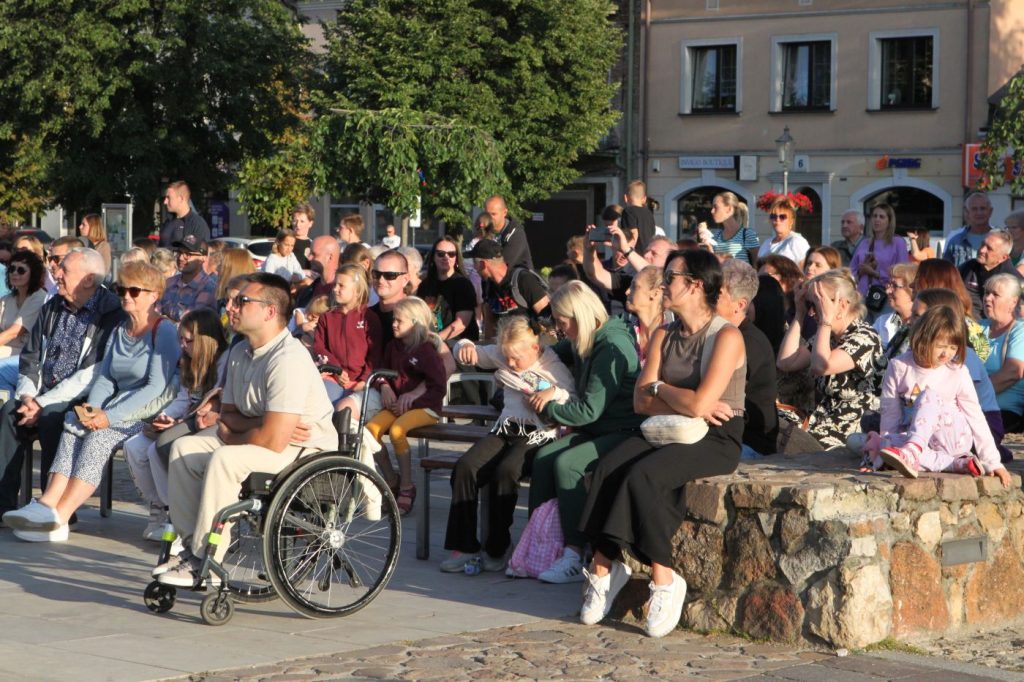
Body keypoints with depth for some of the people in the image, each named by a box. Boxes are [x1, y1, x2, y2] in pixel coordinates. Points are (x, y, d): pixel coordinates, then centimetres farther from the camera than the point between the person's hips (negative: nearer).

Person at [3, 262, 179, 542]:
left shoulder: (164, 332, -6)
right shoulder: (119, 331, 18)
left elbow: (157, 386, -15)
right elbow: (104, 377, 14)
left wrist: (110, 416, -20)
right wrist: (92, 408, -9)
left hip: (151, 411, -7)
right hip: (119, 407, 7)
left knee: (100, 434, -31)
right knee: (74, 422, -22)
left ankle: (58, 517, -38)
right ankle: (48, 503, -37)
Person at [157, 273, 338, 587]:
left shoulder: (289, 359, -25)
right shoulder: (241, 352, 6)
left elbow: (274, 440, -29)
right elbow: (228, 414, 10)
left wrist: (230, 435, -9)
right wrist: (265, 422, -12)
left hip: (305, 451, -10)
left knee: (225, 459, -30)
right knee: (183, 448, 3)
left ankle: (205, 565, -22)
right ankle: (192, 545, 3)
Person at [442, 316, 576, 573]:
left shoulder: (555, 369, 1)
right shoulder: (502, 357, 15)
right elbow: (472, 354, 20)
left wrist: (555, 395, -24)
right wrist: (465, 347, -3)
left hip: (537, 434, -5)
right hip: (504, 431, 5)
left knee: (506, 471, -34)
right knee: (465, 467, -21)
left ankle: (497, 549, -18)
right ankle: (464, 546, -16)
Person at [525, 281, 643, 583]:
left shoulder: (612, 347, -18)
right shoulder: (583, 343, 11)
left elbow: (589, 410, -19)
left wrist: (546, 408, -6)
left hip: (624, 433, -9)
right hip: (597, 430, 9)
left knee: (567, 463, -27)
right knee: (544, 457, -12)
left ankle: (574, 558, -24)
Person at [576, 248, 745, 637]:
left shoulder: (726, 337, -10)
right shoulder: (663, 336, 14)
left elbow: (699, 405, -20)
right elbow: (641, 401, 5)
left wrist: (660, 388, -2)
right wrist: (687, 404, -10)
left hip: (715, 439, -7)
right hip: (669, 432, 7)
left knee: (642, 475, -31)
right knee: (608, 467, -21)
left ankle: (664, 580, -24)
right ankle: (604, 566, -21)